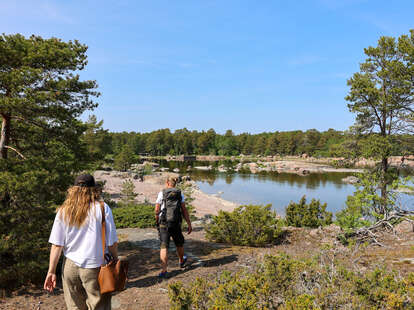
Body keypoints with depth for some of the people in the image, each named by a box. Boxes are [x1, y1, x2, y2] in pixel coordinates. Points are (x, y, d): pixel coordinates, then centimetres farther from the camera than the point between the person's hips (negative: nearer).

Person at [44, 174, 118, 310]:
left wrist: (51, 271, 5)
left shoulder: (63, 211, -1)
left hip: (70, 267, 3)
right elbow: (112, 243, -9)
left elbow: (56, 245, -1)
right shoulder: (102, 208, -10)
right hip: (95, 268, -3)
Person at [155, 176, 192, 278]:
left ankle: (163, 271, -11)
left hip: (164, 224, -2)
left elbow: (157, 210, -2)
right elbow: (184, 210, -2)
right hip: (176, 224, 2)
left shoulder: (162, 193, -3)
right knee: (179, 243, 24)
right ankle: (181, 261, 46)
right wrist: (189, 224, 0)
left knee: (164, 247, -2)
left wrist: (157, 222, 14)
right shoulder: (180, 194, 3)